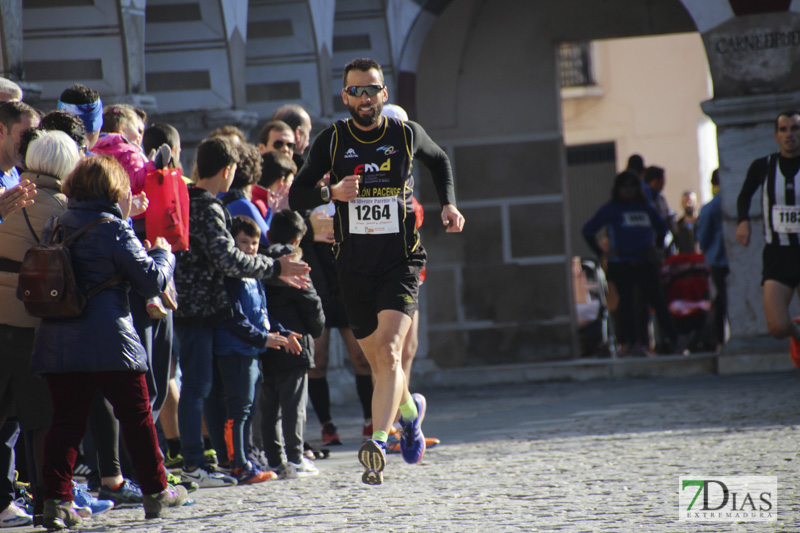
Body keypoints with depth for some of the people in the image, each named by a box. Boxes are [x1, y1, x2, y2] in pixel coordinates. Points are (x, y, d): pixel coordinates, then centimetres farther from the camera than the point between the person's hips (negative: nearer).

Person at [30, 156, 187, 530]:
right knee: (136, 416, 11)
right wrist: (162, 253, 12)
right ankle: (156, 492, 20)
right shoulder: (114, 231, -10)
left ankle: (56, 499, -5)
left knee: (66, 421, 6)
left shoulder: (54, 229, 7)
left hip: (58, 343, 5)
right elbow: (152, 280, -8)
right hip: (109, 342, -5)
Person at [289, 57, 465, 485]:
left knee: (388, 351, -21)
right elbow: (296, 197, 3)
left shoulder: (407, 135, 1)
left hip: (401, 262, -2)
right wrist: (331, 192, -16)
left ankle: (378, 443, -29)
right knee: (378, 361, 12)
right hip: (354, 268, 2)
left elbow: (439, 161, 23)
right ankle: (410, 410, 43)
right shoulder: (332, 141, 0)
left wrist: (448, 205, 8)